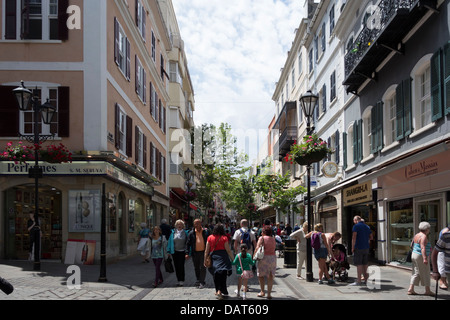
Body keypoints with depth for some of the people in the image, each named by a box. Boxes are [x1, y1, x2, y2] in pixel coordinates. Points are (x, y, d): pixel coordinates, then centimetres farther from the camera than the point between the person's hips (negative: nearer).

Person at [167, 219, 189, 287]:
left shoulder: (185, 233, 1)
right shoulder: (173, 232, 7)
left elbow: (188, 242, 0)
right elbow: (170, 242, 9)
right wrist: (169, 251, 4)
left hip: (182, 252, -3)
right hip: (175, 252, 3)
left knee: (181, 266, -7)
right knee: (176, 267, 7)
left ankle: (182, 281, 0)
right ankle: (179, 280, 16)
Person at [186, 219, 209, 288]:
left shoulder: (205, 232, 1)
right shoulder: (191, 233, 4)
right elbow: (188, 243, 5)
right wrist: (187, 253, -3)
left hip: (203, 252, -2)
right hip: (195, 253, 2)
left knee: (202, 268, -5)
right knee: (196, 268, 11)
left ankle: (202, 282, 1)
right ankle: (198, 281, 26)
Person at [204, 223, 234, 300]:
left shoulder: (210, 237, 2)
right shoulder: (224, 238, -4)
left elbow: (206, 251, 4)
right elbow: (228, 250, -4)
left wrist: (205, 260, 12)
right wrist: (233, 259, 5)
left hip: (213, 257, 2)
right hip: (223, 258, -2)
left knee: (216, 276, 13)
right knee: (223, 276, 3)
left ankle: (218, 291, 14)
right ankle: (220, 291, -10)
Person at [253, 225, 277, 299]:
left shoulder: (262, 238, -3)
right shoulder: (273, 239, 12)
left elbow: (257, 247, -11)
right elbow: (274, 248, 11)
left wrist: (254, 256, -6)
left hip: (264, 257, -4)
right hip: (272, 257, 4)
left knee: (261, 275, 11)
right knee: (270, 276, 6)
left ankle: (262, 291, 9)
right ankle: (269, 293, 6)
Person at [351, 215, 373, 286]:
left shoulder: (356, 226, -8)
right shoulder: (367, 226, 13)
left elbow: (354, 237, -14)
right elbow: (371, 237, 17)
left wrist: (352, 248, -10)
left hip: (359, 247, -7)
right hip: (366, 247, 7)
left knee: (359, 264, -4)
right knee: (365, 263, 14)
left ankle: (358, 281, -4)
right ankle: (366, 278, 22)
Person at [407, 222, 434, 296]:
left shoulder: (416, 235, 11)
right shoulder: (423, 236, -16)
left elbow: (413, 246, 20)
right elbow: (423, 248, -26)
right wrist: (425, 258, -32)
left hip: (414, 255, 9)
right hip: (421, 256, -9)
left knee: (416, 273, 10)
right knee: (425, 273, 2)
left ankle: (411, 289, 6)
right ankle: (427, 290, 9)